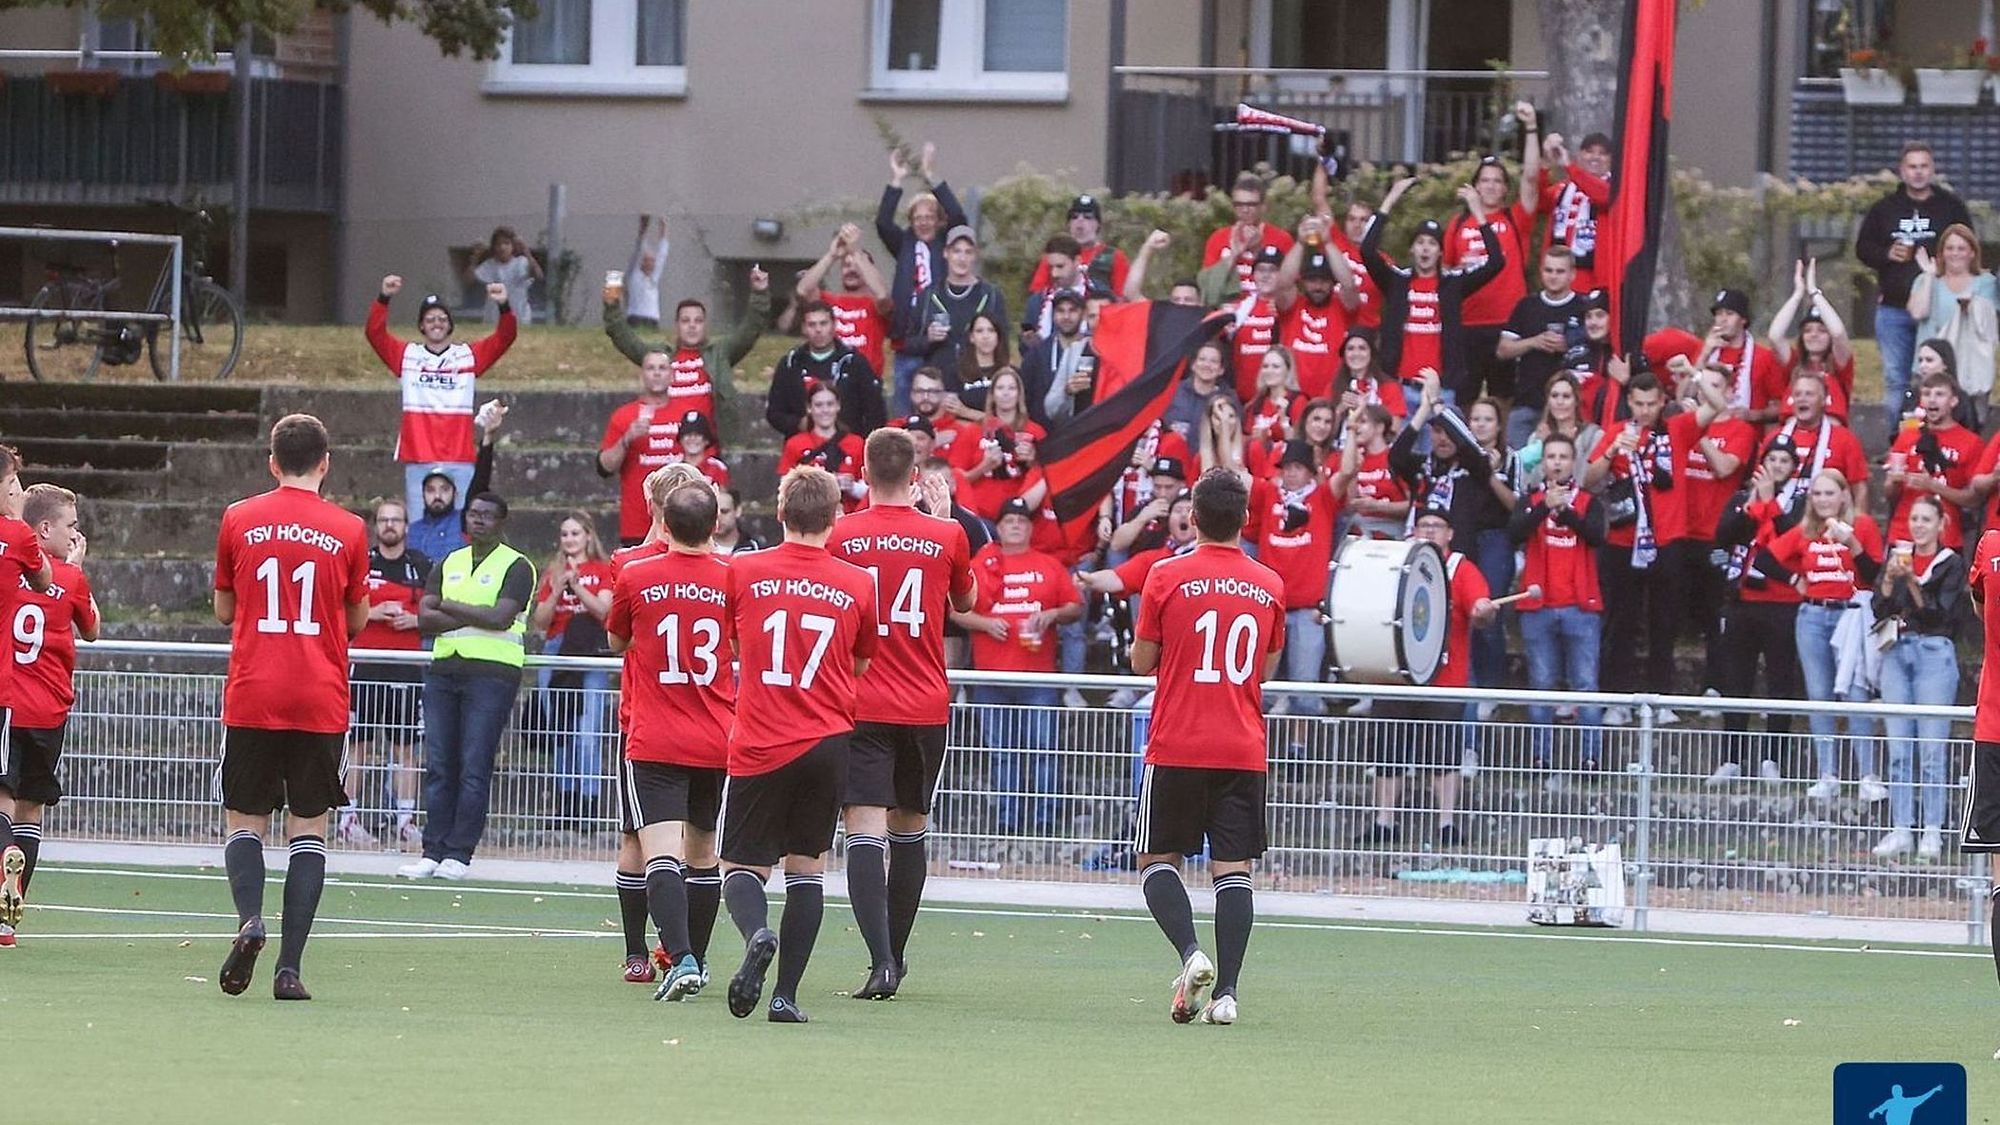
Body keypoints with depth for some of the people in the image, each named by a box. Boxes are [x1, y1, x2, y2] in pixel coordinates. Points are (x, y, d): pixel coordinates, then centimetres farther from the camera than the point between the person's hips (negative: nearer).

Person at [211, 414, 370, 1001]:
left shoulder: (239, 520, 1)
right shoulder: (348, 530, 0)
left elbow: (224, 609, 12)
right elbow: (356, 619, 11)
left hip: (252, 699, 0)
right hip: (321, 703, 0)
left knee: (245, 820, 11)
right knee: (309, 828, 5)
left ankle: (249, 919, -17)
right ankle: (289, 967, -3)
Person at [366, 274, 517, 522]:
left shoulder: (469, 355, 9)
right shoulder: (406, 355, 8)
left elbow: (505, 337, 0)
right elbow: (374, 333, -2)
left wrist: (504, 306, -19)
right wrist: (384, 298, -17)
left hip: (460, 461, 0)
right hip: (418, 461, 0)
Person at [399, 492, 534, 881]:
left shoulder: (516, 567, 2)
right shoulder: (449, 564, 17)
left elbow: (502, 618, -12)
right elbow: (425, 619, 6)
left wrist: (450, 608, -3)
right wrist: (475, 617, -7)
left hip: (492, 671, -5)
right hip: (444, 670, 5)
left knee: (474, 768, -8)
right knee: (438, 765, 2)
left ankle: (459, 854, -7)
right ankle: (433, 852, 3)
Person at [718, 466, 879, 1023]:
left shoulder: (744, 572, -3)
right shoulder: (857, 585, 0)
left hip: (759, 746, -1)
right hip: (828, 741, 1)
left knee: (742, 866, 8)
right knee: (808, 868, 11)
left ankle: (756, 934, -24)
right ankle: (786, 994, 2)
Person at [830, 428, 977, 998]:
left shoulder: (839, 536, -5)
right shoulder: (945, 536, -1)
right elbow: (966, 599, 20)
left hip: (860, 708, -2)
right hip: (927, 706, 2)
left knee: (866, 832, -8)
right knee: (909, 830, 17)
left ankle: (881, 960, -24)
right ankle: (895, 957, 26)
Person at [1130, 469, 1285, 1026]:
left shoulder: (1167, 577, -5)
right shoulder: (1268, 587, 5)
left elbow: (1142, 661, 2)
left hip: (1176, 749, -2)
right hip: (1244, 750, 2)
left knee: (1158, 859, 8)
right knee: (1233, 869, 2)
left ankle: (1190, 953, -16)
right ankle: (1226, 990, -7)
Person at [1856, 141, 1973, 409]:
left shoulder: (1952, 207, 5)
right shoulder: (1884, 209, 11)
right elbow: (1863, 249, 12)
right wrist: (1887, 254, -8)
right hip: (1893, 307, 2)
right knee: (1895, 380, 5)